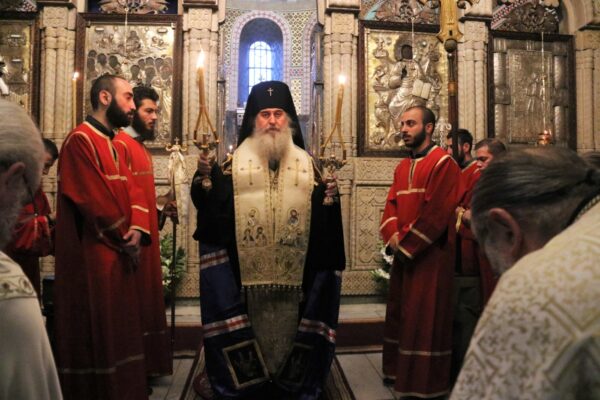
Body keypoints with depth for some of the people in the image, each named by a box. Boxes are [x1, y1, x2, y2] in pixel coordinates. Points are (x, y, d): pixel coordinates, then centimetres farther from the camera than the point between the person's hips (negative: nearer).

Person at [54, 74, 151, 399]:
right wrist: (126, 237, -9)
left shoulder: (114, 144, 16)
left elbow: (132, 190, 7)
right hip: (93, 257, -9)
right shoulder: (80, 140, -14)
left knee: (117, 332, 18)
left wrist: (137, 230, -10)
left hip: (118, 254, 9)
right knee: (98, 335, 2)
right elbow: (94, 200, -20)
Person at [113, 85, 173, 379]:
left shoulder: (141, 147, 17)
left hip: (146, 236, 10)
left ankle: (146, 364, 27)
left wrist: (160, 210, 8)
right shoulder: (120, 144, -12)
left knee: (146, 298, 15)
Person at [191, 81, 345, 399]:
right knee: (250, 329, 8)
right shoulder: (236, 161, 4)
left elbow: (320, 210, 8)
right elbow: (211, 202, -4)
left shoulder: (306, 163, 9)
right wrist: (204, 175, -20)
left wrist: (329, 194, -12)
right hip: (247, 268, -1)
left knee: (289, 325, 11)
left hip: (294, 270, 2)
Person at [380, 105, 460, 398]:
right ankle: (400, 371, 32)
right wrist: (392, 235, -8)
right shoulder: (402, 167, 14)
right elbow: (391, 204, 10)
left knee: (424, 318, -1)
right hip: (403, 253, 8)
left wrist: (405, 242, -16)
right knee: (400, 313, 16)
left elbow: (436, 211, -18)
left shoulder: (443, 163, -10)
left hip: (429, 254, -8)